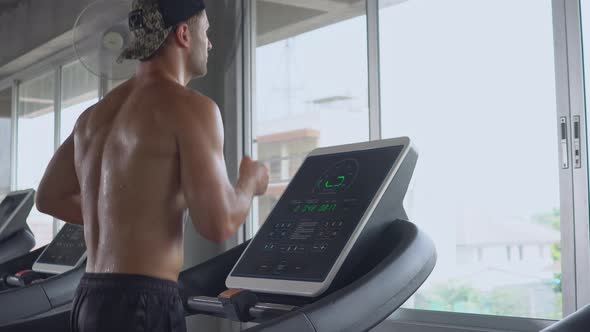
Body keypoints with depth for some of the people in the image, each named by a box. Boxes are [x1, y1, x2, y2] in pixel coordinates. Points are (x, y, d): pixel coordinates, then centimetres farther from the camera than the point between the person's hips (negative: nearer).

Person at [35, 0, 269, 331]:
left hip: (90, 301, 8)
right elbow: (218, 224, -18)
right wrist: (251, 182, 3)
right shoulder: (190, 106, -11)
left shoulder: (95, 114, 14)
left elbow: (49, 198, 25)